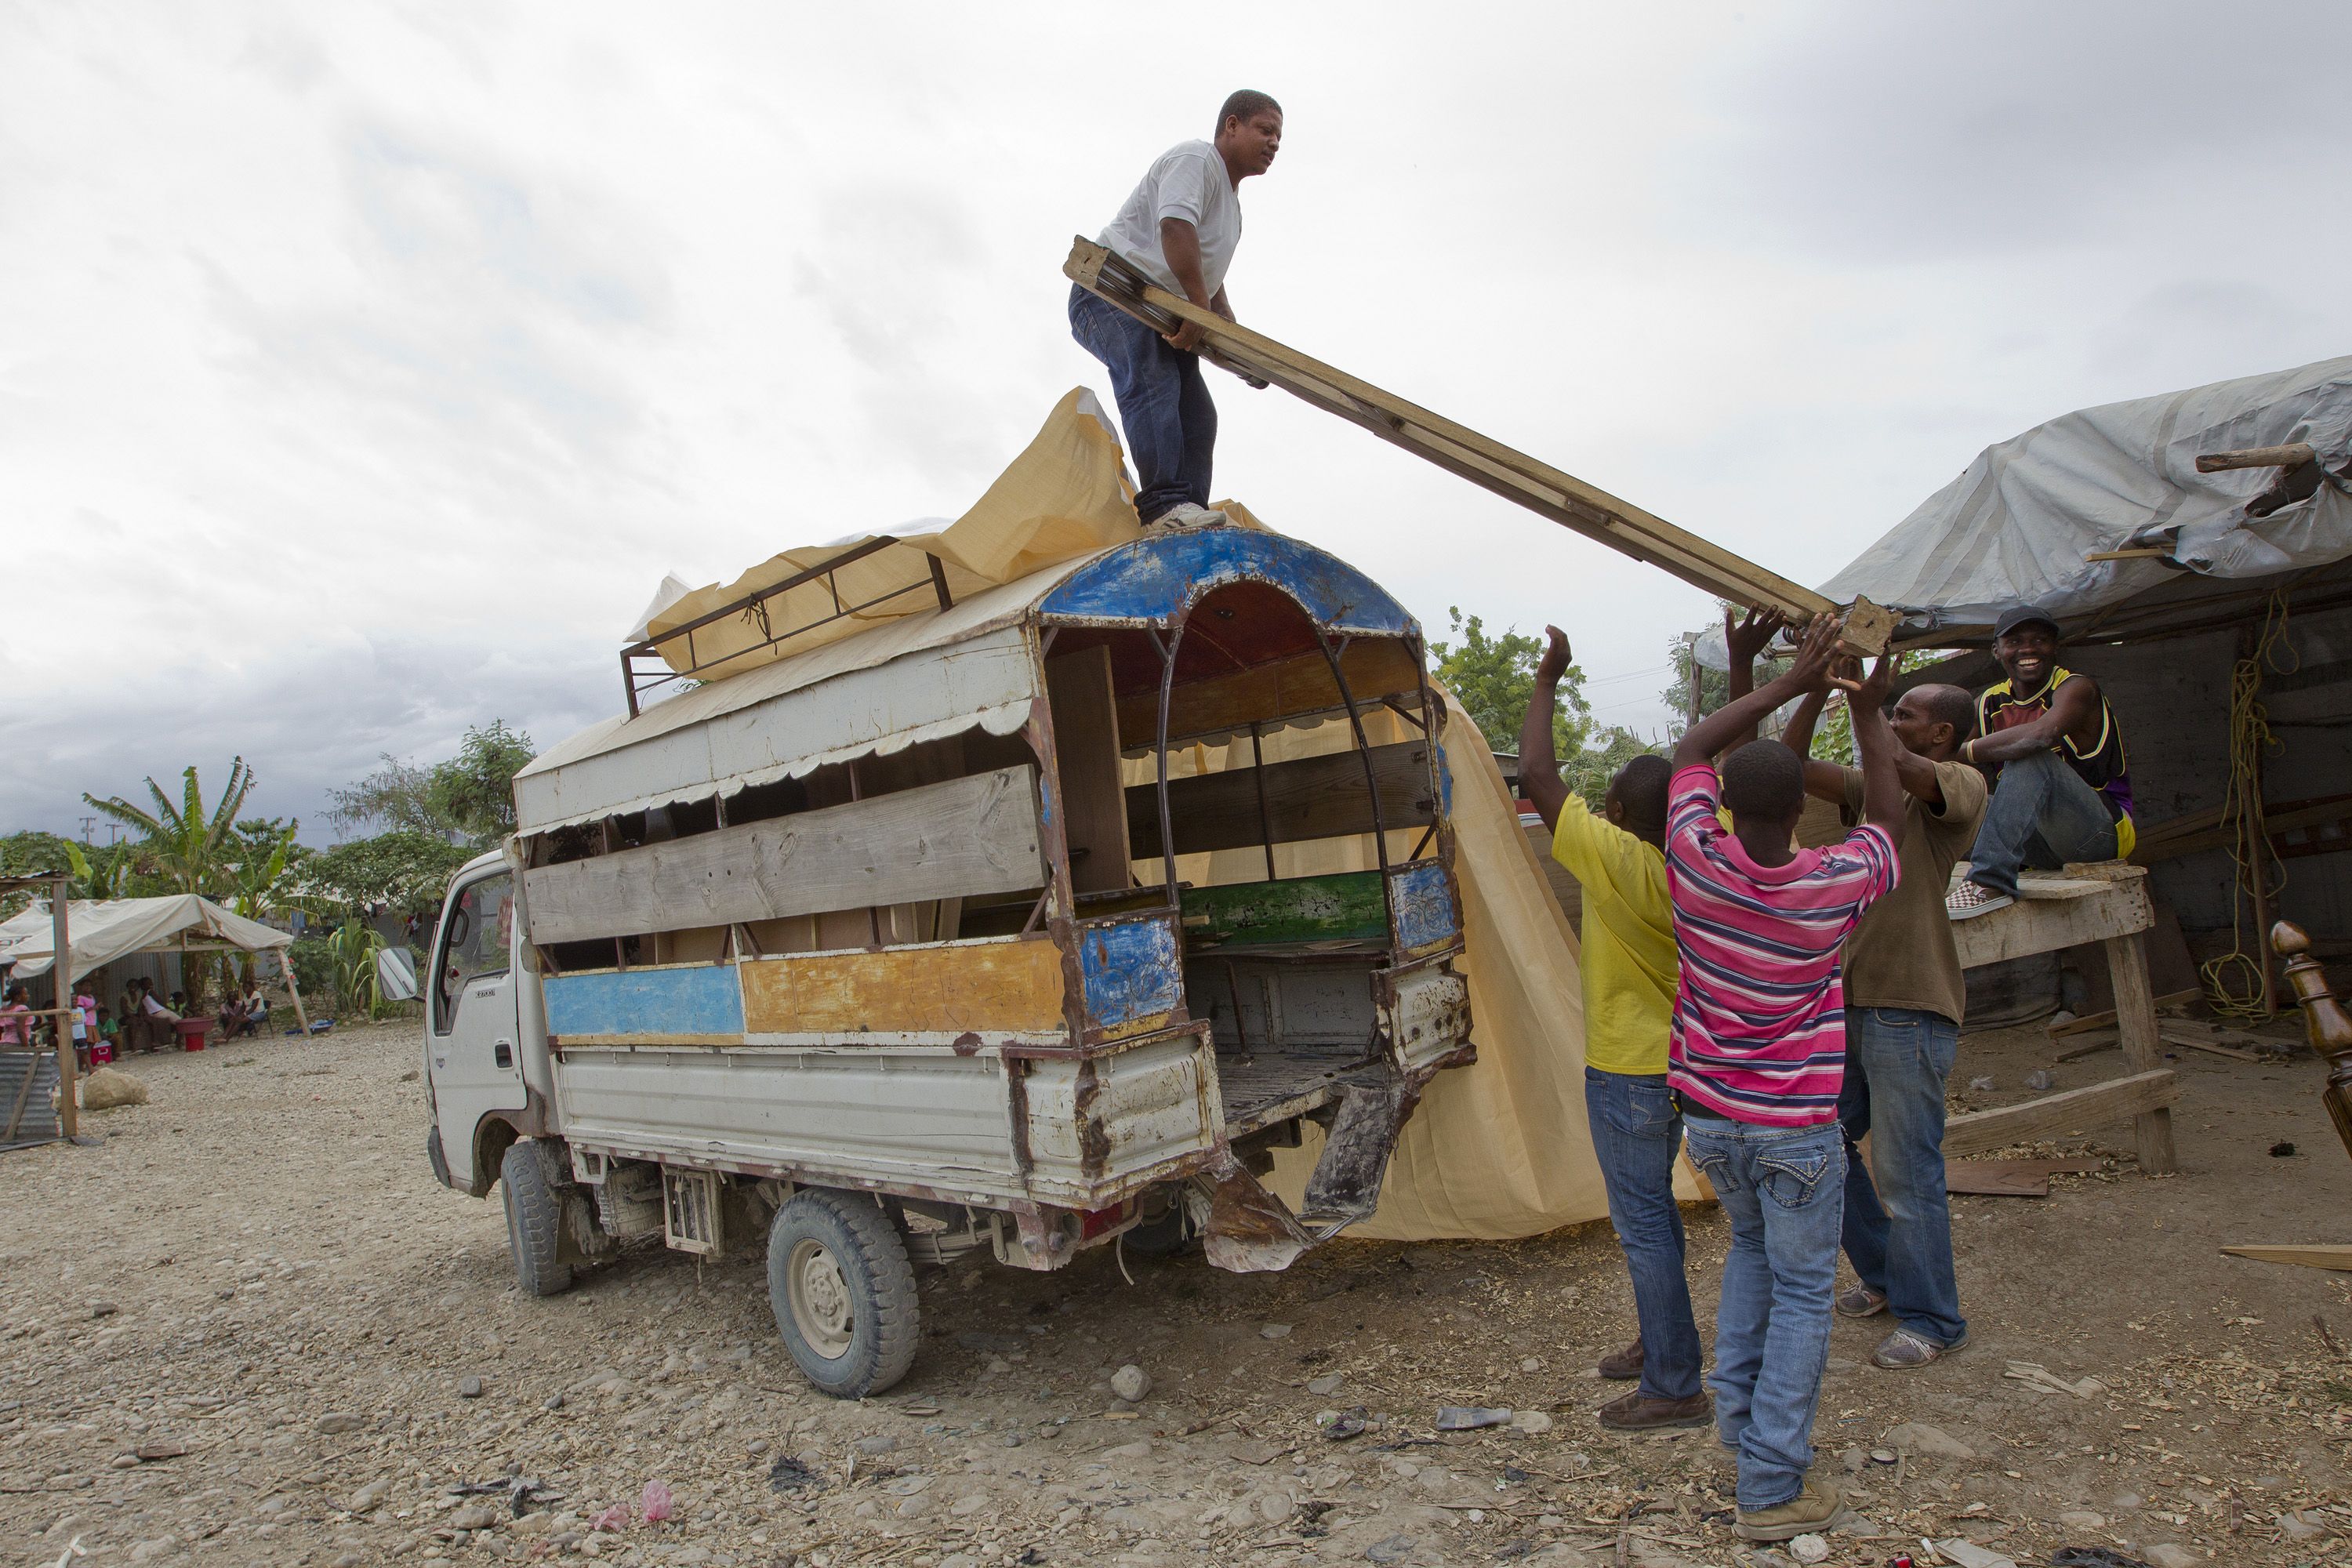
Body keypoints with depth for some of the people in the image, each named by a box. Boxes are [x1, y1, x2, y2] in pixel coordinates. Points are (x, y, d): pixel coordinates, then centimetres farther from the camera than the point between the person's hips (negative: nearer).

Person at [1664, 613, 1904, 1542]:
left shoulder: (1695, 858, -14)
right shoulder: (1834, 885, -16)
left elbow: (1692, 749, 4)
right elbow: (1887, 815, 7)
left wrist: (1794, 679, 5)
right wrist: (1868, 711, 15)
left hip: (1708, 1116, 3)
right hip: (1797, 1127, -3)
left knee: (1751, 1247, 28)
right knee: (1801, 1293, 9)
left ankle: (1736, 1415, 31)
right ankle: (1771, 1488, 10)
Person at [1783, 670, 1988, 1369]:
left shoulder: (1961, 785, -8)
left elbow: (1899, 766, -28)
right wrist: (1817, 688, -1)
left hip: (1911, 1010, -8)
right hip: (1854, 1000, 8)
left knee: (1906, 1172, -1)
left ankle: (1932, 1321, 17)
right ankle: (1884, 1277, 34)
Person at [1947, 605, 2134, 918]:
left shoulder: (2077, 688, -10)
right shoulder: (1989, 704, 8)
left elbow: (2043, 734, -33)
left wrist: (1960, 751, -30)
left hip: (2102, 831, -6)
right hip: (2039, 838, 6)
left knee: (2030, 759, -32)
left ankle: (1991, 882, -42)